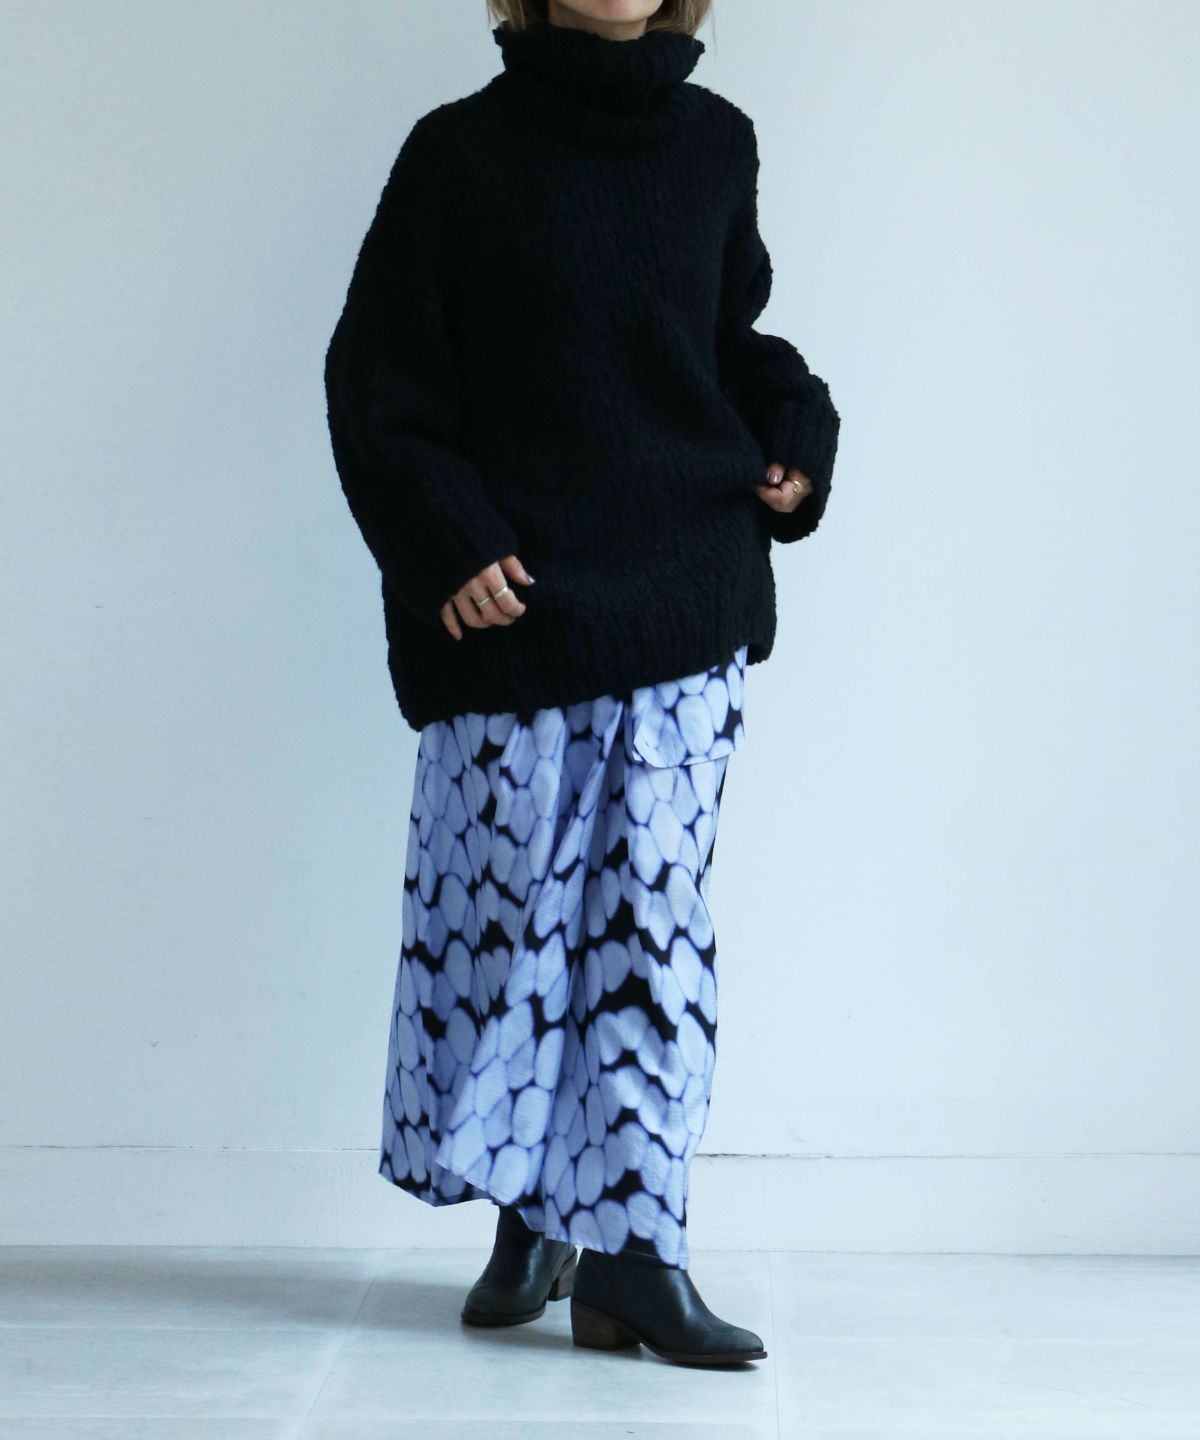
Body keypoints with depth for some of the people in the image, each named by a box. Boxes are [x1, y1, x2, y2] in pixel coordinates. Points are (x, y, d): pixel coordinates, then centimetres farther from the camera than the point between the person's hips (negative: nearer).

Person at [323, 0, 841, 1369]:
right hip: (515, 603, -2)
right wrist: (444, 544, -12)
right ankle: (530, 1211, 23)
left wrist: (794, 429, 4)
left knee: (654, 907, -2)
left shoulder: (715, 141, 9)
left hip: (690, 602, 2)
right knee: (511, 902, 3)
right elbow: (376, 381, -1)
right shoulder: (461, 151, 0)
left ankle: (629, 1246, 1)